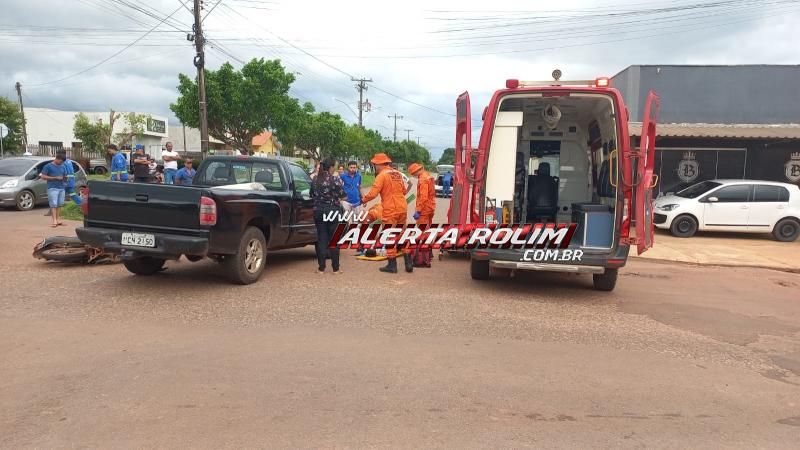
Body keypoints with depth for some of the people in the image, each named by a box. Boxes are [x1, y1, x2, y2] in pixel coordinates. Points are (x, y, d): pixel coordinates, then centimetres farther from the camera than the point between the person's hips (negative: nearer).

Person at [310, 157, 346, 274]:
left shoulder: (315, 180, 4)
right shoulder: (335, 180, -11)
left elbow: (312, 195, 11)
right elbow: (342, 195, -8)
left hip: (318, 211, 4)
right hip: (333, 211, -3)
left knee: (321, 239, 7)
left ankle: (321, 268, 8)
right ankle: (335, 268, 10)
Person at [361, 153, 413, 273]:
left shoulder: (382, 175, -10)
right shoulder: (398, 174, 12)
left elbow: (373, 193, -16)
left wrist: (363, 200, 1)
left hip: (390, 210, -7)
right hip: (402, 209, 7)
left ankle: (392, 265, 8)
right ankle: (408, 263, 16)